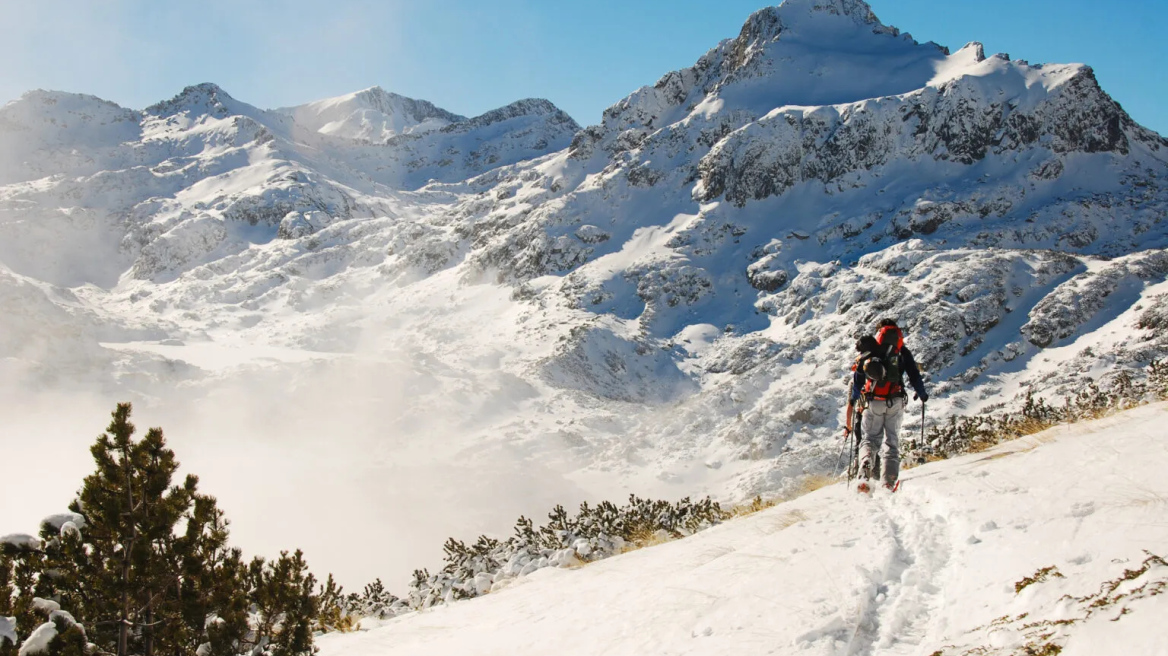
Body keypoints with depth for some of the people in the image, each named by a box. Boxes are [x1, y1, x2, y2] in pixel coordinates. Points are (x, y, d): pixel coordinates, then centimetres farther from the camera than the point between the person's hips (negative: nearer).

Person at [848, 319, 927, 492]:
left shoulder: (869, 351, 8)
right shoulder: (902, 352, 6)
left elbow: (858, 375, 7)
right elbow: (914, 374, 6)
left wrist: (853, 398, 19)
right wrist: (921, 393, 22)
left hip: (872, 401, 1)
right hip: (895, 401, -1)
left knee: (870, 438, 11)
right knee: (892, 440, 9)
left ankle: (865, 469, -16)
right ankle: (889, 481, -4)